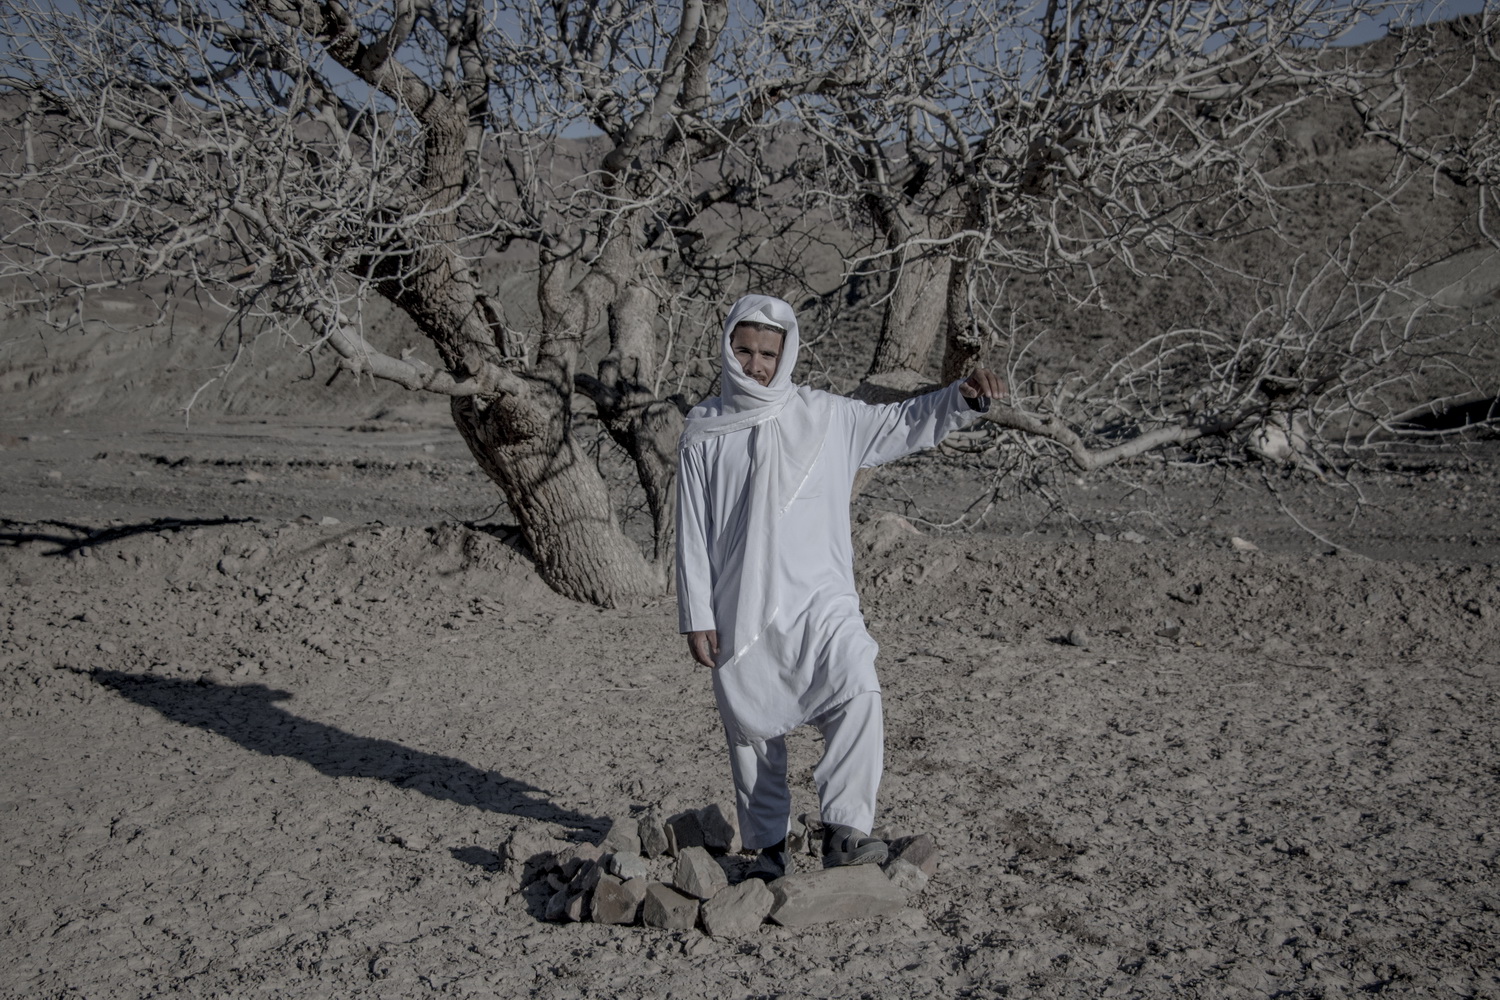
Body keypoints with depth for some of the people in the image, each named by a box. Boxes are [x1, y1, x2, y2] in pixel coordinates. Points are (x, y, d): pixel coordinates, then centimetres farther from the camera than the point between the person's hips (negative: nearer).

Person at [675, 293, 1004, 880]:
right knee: (749, 728, 7)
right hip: (739, 611, 1)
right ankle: (768, 846, 24)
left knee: (858, 693, -23)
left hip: (819, 601, 0)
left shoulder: (826, 417, 5)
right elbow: (692, 531, 4)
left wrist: (966, 398, -10)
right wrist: (697, 617, 0)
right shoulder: (705, 431, 3)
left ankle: (844, 830, -18)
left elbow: (907, 423, 8)